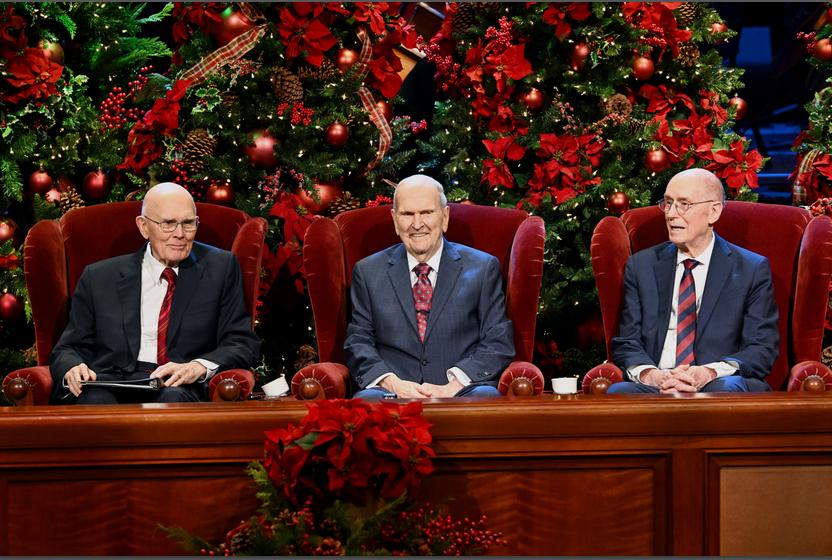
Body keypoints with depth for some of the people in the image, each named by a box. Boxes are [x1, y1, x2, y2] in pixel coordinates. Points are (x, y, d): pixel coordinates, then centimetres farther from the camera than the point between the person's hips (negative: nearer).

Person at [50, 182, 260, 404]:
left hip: (183, 389, -1)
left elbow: (243, 343, 8)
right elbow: (69, 348, 15)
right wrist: (73, 369, -11)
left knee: (174, 397, -37)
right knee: (95, 400, -35)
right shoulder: (99, 277, 15)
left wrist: (198, 367, -14)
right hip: (108, 387, 1)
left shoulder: (221, 268, 13)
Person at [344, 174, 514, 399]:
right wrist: (392, 383, -10)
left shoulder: (483, 268, 11)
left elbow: (498, 342, 5)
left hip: (460, 391, 0)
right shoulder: (368, 272, 16)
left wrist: (454, 385, -12)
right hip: (394, 392, 0)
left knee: (485, 397, -36)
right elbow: (358, 342, 11)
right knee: (366, 399, -35)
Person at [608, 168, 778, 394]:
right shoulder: (641, 266, 15)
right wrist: (650, 374, -14)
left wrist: (709, 373, -18)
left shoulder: (752, 270, 8)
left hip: (718, 386, -1)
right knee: (617, 392, -33)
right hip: (656, 389, 2)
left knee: (728, 388, -39)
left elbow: (763, 349, 1)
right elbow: (626, 344, 11)